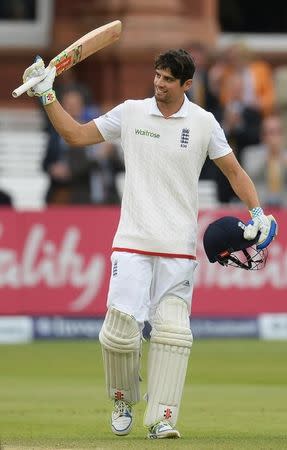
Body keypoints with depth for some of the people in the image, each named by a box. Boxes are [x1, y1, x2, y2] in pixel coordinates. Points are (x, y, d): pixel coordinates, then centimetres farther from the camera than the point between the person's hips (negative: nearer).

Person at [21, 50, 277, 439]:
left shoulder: (203, 123, 2)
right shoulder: (130, 113, 5)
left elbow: (234, 171, 9)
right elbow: (76, 135, 11)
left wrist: (257, 211, -4)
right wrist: (47, 96, 4)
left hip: (178, 246, -1)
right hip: (132, 242, 1)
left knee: (172, 331, -9)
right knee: (120, 329, -9)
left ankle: (162, 418, -7)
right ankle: (123, 400, 16)